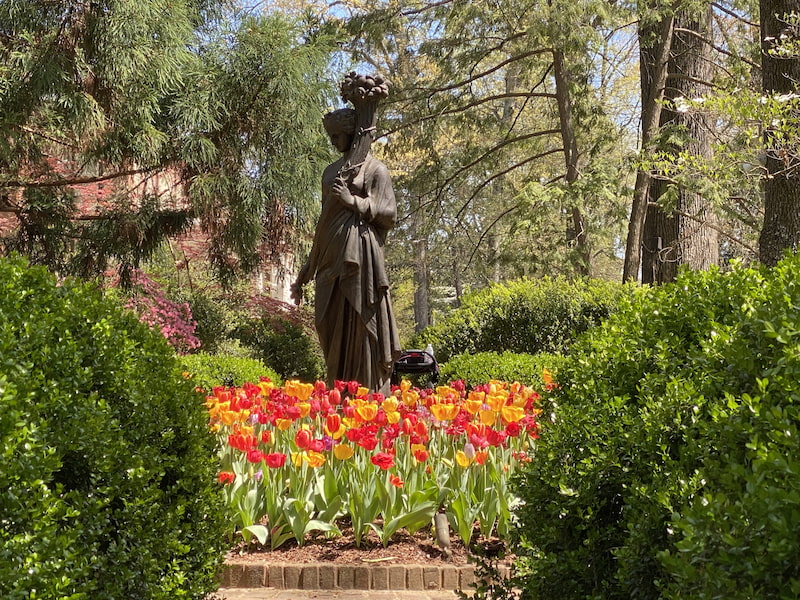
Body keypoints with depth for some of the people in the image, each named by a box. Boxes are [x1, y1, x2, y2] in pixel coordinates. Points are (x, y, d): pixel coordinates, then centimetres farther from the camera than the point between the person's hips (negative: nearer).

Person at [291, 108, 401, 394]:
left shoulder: (375, 169, 3)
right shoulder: (331, 171, 21)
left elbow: (389, 213, -4)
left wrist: (353, 201, -13)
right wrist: (305, 272, 20)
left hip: (358, 258, -6)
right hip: (330, 260, 6)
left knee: (359, 329, -9)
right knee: (333, 333, 4)